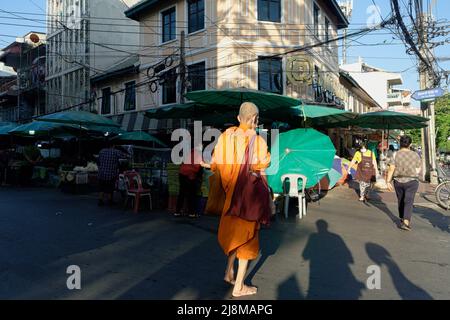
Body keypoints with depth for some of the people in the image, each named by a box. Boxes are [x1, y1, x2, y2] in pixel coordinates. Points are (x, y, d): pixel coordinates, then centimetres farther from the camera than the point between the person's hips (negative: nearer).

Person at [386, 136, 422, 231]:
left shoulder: (395, 154, -5)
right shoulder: (415, 155, -1)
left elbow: (391, 169, -11)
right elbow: (418, 169, 2)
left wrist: (388, 182, -9)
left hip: (398, 181, 1)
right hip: (411, 181, -1)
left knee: (401, 201, 16)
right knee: (408, 202, -5)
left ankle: (402, 219, 29)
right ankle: (406, 221, -19)